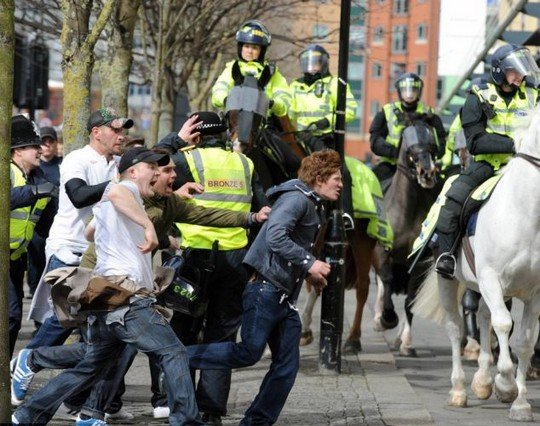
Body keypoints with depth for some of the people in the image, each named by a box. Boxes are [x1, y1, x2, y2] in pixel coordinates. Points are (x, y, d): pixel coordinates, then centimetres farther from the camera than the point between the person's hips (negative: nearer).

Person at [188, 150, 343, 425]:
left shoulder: (313, 207, 22)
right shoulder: (297, 198, -10)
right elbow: (275, 237, -25)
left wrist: (311, 274, 12)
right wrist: (309, 263, -22)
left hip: (284, 297, 10)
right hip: (266, 288, -10)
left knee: (287, 365, 4)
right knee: (249, 353, -14)